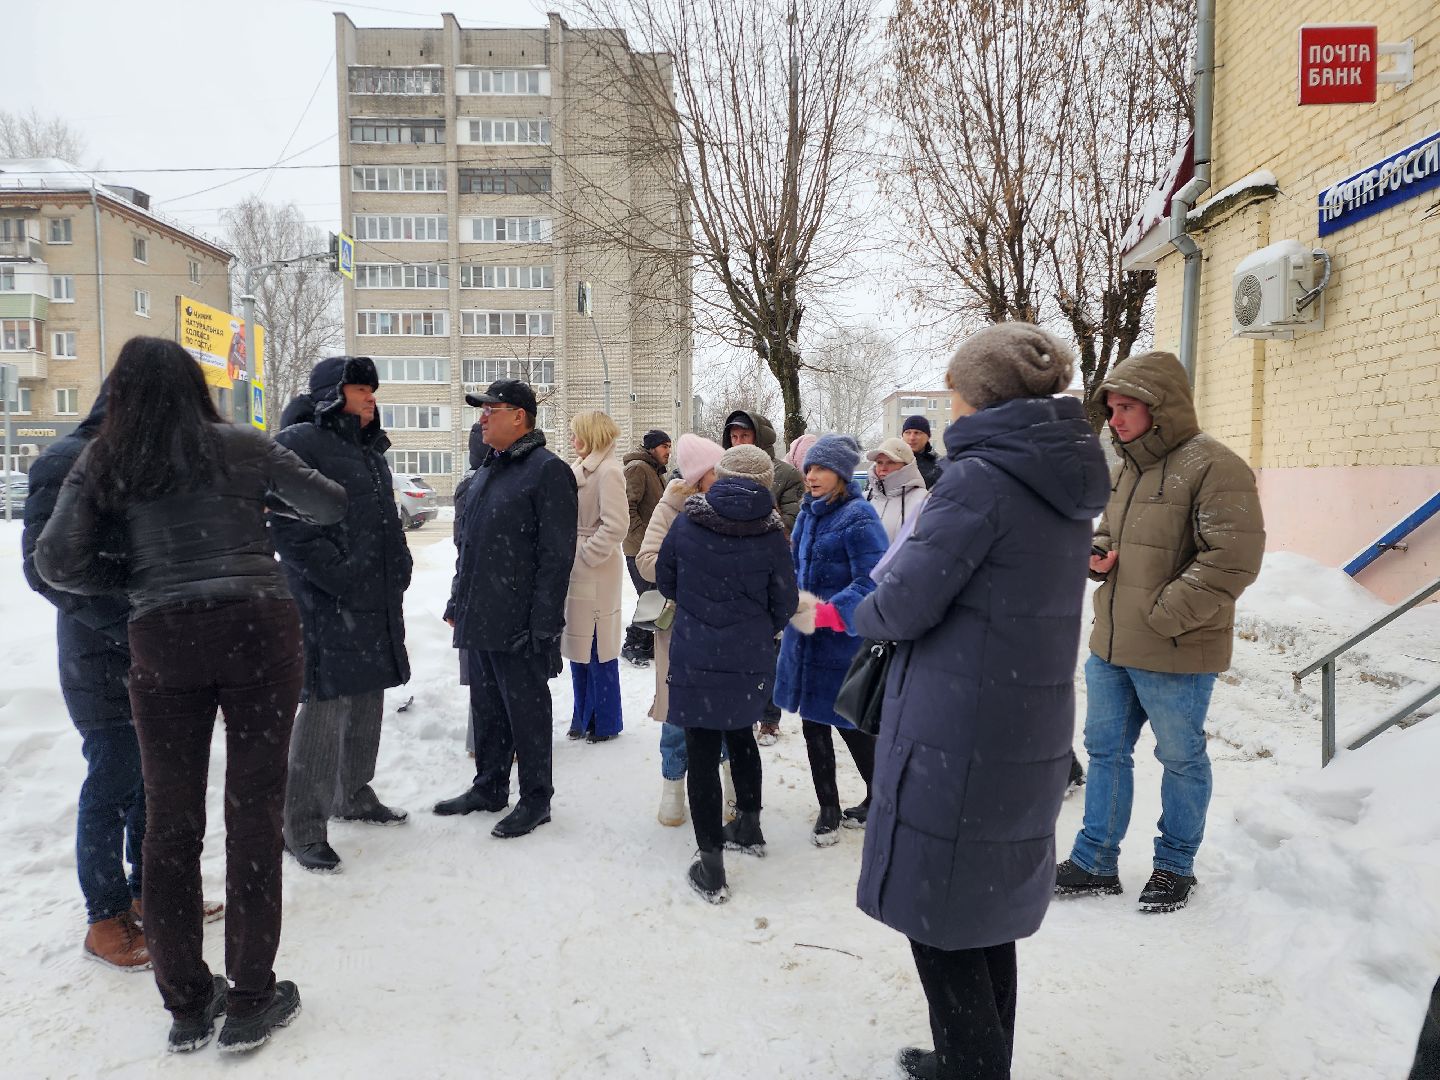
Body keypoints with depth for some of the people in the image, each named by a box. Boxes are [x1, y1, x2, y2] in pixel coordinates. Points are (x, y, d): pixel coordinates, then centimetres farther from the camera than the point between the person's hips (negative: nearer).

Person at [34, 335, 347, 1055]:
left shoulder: (101, 464, 7)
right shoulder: (243, 447, 5)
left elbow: (55, 563, 0)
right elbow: (332, 505, 13)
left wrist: (135, 578, 15)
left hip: (163, 645, 1)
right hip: (260, 633, -1)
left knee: (170, 820, 12)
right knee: (253, 813, 5)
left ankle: (186, 1005, 23)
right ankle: (250, 1005, 14)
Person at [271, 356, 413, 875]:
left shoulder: (370, 450, 19)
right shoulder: (299, 443, -9)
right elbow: (291, 528, -17)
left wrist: (398, 570, 11)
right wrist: (346, 580, -20)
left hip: (379, 602, 9)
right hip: (327, 606, -9)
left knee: (367, 702, 16)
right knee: (326, 708, -7)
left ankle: (353, 794, 33)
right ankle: (304, 826, 4)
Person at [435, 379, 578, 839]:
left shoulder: (548, 471, -12)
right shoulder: (488, 470, 16)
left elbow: (556, 556, -17)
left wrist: (543, 624, -19)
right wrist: (457, 602, 19)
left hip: (519, 626, -8)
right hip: (479, 620, 8)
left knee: (526, 711, 3)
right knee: (486, 708, 17)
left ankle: (535, 799, 16)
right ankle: (489, 787, 32)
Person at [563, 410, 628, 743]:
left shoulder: (608, 471, -14)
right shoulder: (583, 468, 14)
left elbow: (615, 526, -20)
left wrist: (584, 556, -16)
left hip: (596, 575, -9)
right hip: (577, 574, 9)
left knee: (597, 651, 0)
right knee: (578, 648, 15)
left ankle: (605, 722, 13)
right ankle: (584, 717, 27)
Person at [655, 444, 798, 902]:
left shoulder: (687, 523, -6)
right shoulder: (771, 534, -6)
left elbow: (664, 580, 7)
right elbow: (784, 603, 1)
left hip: (695, 659, -2)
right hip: (749, 662, 2)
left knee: (702, 753, 3)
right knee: (740, 736, 24)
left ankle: (711, 866, 5)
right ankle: (749, 827, 41)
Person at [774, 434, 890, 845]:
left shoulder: (858, 517, -15)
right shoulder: (810, 511, 9)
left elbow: (872, 582, -21)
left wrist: (827, 613, -26)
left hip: (843, 640, -8)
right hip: (805, 637, 8)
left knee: (852, 725, 5)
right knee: (813, 726, 13)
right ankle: (828, 809, 28)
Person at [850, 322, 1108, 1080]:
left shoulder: (980, 476, -18)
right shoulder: (1067, 479, 9)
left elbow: (904, 605, -16)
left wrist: (861, 611, 6)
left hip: (955, 735, -8)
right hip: (1028, 732, 9)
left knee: (939, 914, 8)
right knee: (988, 908, 21)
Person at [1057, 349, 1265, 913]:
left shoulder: (1214, 467, -16)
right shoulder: (1128, 467, 11)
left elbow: (1233, 558, -22)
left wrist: (1164, 613, -22)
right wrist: (1096, 554, 2)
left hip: (1175, 655, -8)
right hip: (1110, 646, 8)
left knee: (1181, 759, 12)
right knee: (1105, 750, 16)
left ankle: (1175, 866, 32)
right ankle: (1095, 861, 30)